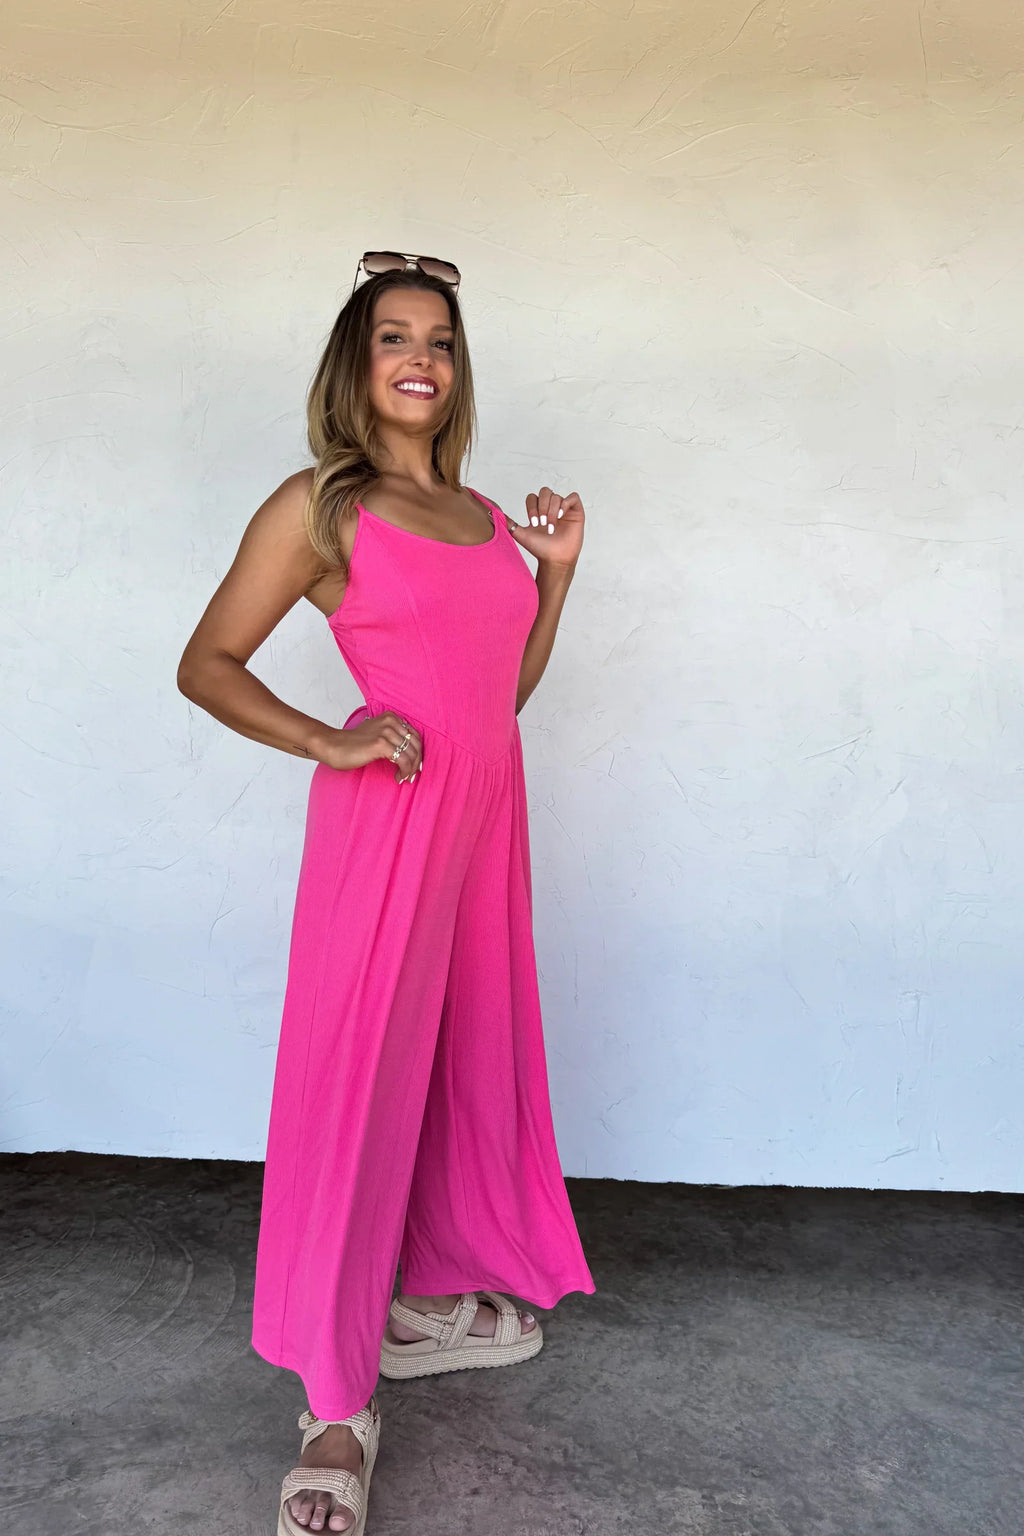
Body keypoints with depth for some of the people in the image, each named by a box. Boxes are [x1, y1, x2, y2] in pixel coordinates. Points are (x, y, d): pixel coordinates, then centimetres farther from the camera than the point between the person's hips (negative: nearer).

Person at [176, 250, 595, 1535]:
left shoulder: (484, 516, 15)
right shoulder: (319, 506, -3)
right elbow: (207, 664, -4)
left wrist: (556, 571, 9)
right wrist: (329, 743, -15)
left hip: (487, 811, 7)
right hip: (385, 813, -7)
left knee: (473, 1058, 14)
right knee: (358, 1080, -4)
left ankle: (434, 1301, 35)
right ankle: (337, 1409, 8)